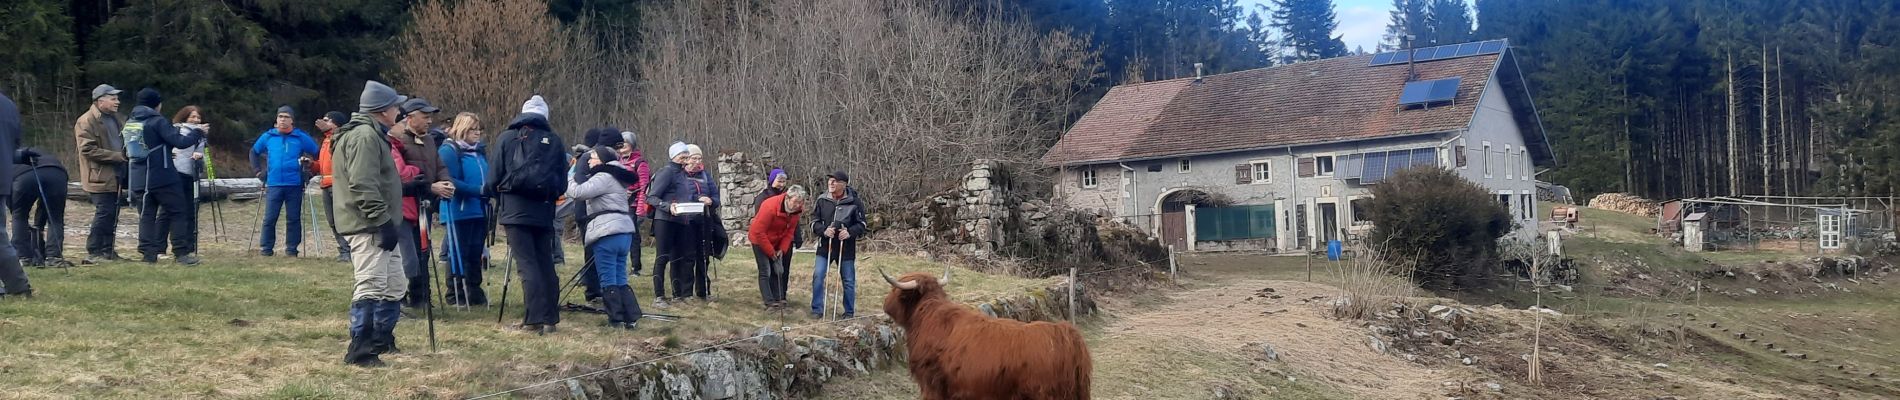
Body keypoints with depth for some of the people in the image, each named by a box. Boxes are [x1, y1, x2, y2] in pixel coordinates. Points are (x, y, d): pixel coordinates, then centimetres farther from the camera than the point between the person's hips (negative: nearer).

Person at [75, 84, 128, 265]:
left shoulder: (113, 118, 16)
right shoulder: (86, 122, -12)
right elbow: (88, 150, -19)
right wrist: (118, 156, -21)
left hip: (116, 176, 8)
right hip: (100, 177, -8)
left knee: (112, 214, 11)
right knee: (104, 213, -9)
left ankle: (107, 250, 18)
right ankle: (93, 252, -2)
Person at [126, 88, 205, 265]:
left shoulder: (129, 123, 12)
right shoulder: (158, 121, -11)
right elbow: (180, 141, -17)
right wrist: (197, 133, -2)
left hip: (138, 179, 7)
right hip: (162, 177, -6)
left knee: (146, 216, 9)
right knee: (177, 212, 2)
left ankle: (147, 253, 2)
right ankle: (181, 252, 0)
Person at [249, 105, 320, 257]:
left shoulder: (301, 137, 3)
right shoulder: (267, 137, 9)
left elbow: (317, 153, 8)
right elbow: (254, 152, 23)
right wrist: (258, 171, 15)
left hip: (295, 185, -1)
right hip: (273, 185, 1)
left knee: (294, 219, 2)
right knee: (269, 219, -2)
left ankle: (291, 249, 9)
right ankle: (265, 249, 5)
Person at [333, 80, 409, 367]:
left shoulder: (373, 135, 21)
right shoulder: (364, 136, -15)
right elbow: (363, 186, -24)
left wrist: (388, 222, 25)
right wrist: (383, 221, -24)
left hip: (378, 226, 11)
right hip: (368, 228, -11)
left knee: (395, 285, 18)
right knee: (371, 287, -12)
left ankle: (381, 339, 30)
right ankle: (360, 351, -10)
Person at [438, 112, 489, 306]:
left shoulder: (480, 151, 14)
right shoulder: (449, 150, -9)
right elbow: (450, 182, -17)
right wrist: (478, 190, -23)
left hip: (479, 211, 7)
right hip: (459, 211, -7)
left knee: (476, 254, 12)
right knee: (458, 254, -2)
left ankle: (475, 293, 19)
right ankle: (455, 296, 5)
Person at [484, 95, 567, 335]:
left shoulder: (507, 139, 2)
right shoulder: (554, 141, 7)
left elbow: (494, 178, 3)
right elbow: (562, 183, 10)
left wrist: (501, 199, 21)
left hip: (515, 210, -3)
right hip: (544, 212, 3)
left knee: (527, 263, -6)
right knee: (545, 263, 9)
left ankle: (536, 319, -14)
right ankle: (550, 317, 10)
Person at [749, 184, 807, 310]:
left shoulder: (795, 210, -14)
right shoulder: (770, 206, -34)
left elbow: (790, 231, -3)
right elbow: (759, 232, -28)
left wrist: (782, 249, -13)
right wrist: (771, 252, -22)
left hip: (777, 241, 6)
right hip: (760, 240, -6)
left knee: (779, 271, 7)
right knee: (765, 272, -9)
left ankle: (779, 299, 12)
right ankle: (769, 302, -9)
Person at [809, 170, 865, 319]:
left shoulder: (854, 201, -7)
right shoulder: (822, 200, -2)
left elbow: (861, 224, -1)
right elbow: (814, 221, 3)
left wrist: (850, 232, -19)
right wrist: (824, 230, -16)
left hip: (846, 248, -1)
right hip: (825, 246, 1)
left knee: (848, 280, 7)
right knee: (818, 276, -6)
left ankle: (849, 311, 20)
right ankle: (817, 309, 6)